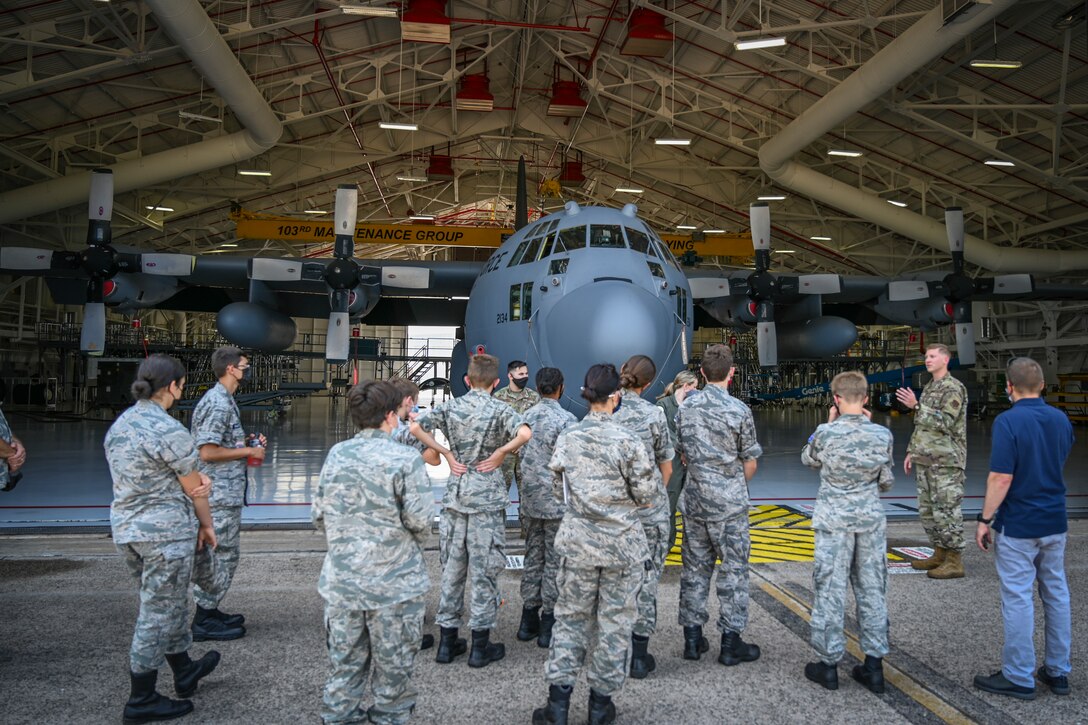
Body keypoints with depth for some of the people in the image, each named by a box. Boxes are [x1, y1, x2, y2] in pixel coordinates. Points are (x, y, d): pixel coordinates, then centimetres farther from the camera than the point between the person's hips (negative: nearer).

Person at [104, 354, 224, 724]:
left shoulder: (120, 423, 7)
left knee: (166, 605, 22)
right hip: (165, 533, -9)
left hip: (126, 527, 9)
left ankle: (184, 671, 38)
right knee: (159, 614, 4)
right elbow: (193, 489, -11)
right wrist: (207, 525, 4)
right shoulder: (169, 431, -20)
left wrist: (197, 479, -8)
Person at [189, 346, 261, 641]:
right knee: (221, 555, -2)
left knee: (225, 553, 17)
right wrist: (249, 451, -15)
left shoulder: (225, 400, 14)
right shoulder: (217, 402, -18)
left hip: (227, 494, 10)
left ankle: (210, 611, 28)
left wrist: (250, 444, 9)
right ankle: (204, 622, 8)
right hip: (220, 495, -10)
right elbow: (208, 452, -23)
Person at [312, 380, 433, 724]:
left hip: (342, 581, 5)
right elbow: (419, 521, -15)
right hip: (394, 583, -4)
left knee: (344, 660, 18)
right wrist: (416, 539, 7)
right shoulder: (405, 459, -15)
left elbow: (318, 515, 4)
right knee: (393, 666, 12)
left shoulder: (336, 454, -1)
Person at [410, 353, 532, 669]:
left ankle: (447, 641, 21)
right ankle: (480, 646, 13)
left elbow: (416, 427, -5)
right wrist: (500, 453, -12)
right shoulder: (499, 409, -8)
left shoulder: (451, 406, 2)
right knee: (483, 570, 5)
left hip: (455, 497, 4)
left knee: (452, 568, 12)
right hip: (487, 500, -4)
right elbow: (525, 434, -25)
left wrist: (447, 453, -2)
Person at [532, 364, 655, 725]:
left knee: (571, 616, 13)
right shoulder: (627, 441, -14)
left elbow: (558, 489, 6)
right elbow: (645, 495, -9)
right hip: (622, 544, -3)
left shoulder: (566, 438, -3)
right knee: (615, 621, 10)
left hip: (578, 542, 3)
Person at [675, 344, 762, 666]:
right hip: (729, 504, -4)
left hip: (694, 498, 4)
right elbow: (750, 463, -4)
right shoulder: (738, 410, -12)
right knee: (733, 569, 6)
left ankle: (692, 638, 18)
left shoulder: (686, 406, 1)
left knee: (695, 566, 12)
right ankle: (731, 643, 11)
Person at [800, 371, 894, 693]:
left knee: (830, 590, 5)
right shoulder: (882, 434, -7)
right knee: (872, 590, 12)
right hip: (871, 520, 3)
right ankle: (874, 663, 19)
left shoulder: (826, 433, -14)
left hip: (834, 521, -3)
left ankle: (829, 663, 13)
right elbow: (887, 482, 4)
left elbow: (807, 459, 7)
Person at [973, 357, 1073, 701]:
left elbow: (1001, 478, -21)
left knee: (1018, 599, 1)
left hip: (1018, 526, -7)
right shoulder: (1061, 419, 4)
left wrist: (984, 520, -13)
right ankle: (1058, 671, 25)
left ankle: (1019, 677, 9)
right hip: (1055, 522, 7)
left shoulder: (1008, 421, -19)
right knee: (1056, 594, 15)